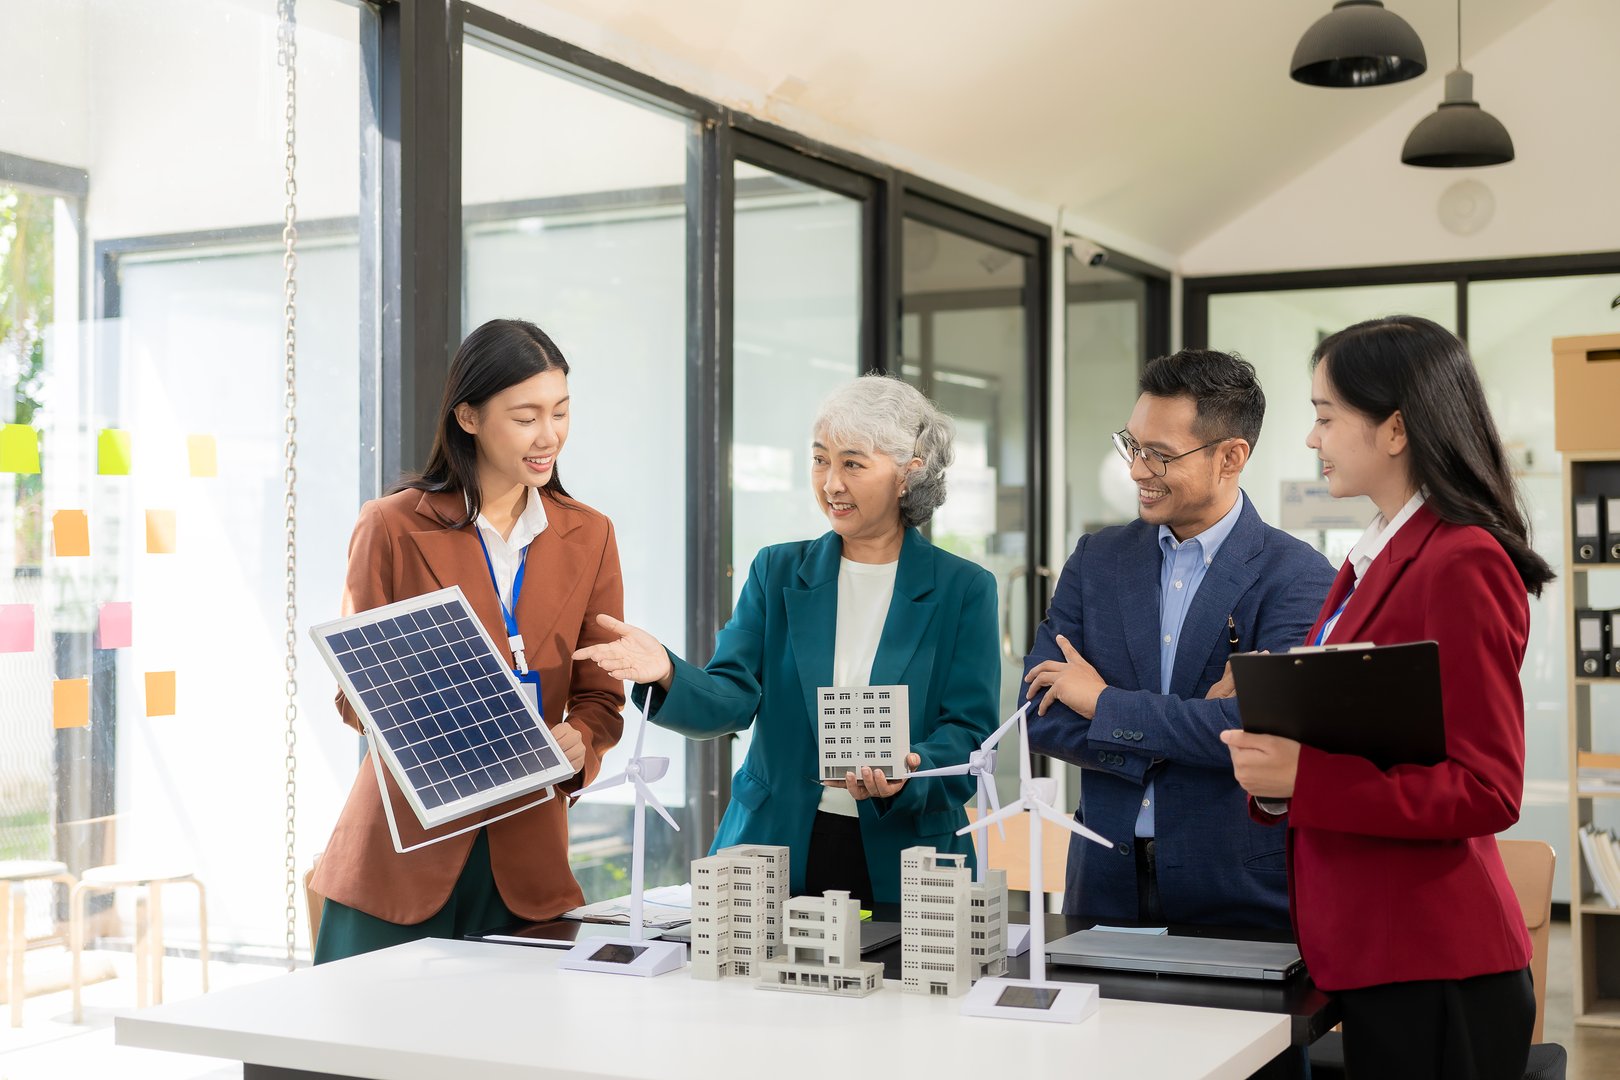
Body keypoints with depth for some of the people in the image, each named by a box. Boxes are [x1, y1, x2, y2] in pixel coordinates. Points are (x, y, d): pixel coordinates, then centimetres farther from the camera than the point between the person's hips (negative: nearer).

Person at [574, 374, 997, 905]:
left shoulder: (964, 589, 1)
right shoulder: (777, 572, 7)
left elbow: (969, 729, -4)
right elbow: (734, 698, -3)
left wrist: (907, 776, -24)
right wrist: (668, 674, -24)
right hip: (775, 848, 2)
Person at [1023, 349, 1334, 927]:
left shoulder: (1297, 577, -9)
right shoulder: (1097, 558, 5)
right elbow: (1040, 713, -2)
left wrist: (1105, 703, -13)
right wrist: (1199, 727, -14)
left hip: (1238, 896, -3)